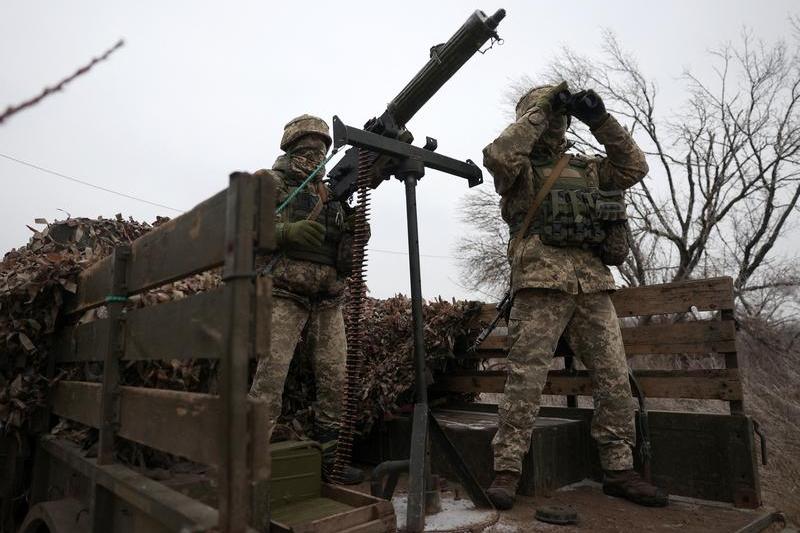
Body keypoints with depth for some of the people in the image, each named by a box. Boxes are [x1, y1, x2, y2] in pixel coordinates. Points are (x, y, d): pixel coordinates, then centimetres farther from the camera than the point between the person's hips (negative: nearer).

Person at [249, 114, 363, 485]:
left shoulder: (332, 189, 20)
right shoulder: (269, 182, 5)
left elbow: (349, 243, 20)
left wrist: (355, 231, -3)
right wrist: (287, 232, -22)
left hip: (328, 301, 5)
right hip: (284, 294, -5)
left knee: (336, 379, 4)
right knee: (270, 376, -12)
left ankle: (329, 457, 17)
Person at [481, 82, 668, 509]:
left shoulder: (586, 167, 27)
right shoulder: (520, 169, 11)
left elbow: (634, 166, 19)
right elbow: (498, 154, -11)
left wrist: (600, 120, 14)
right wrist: (538, 109, 0)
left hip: (594, 285, 6)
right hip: (541, 282, -5)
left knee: (615, 379, 4)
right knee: (526, 379, -8)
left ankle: (619, 470, 16)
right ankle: (507, 470, -1)